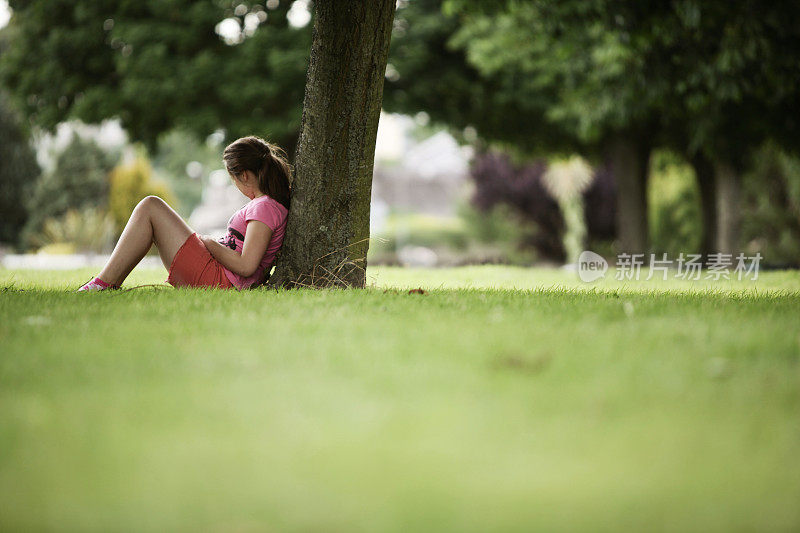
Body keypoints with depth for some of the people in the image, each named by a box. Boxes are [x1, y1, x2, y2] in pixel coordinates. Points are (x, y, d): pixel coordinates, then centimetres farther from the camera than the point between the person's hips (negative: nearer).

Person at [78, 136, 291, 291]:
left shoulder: (265, 208, -17)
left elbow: (246, 266, -25)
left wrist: (210, 244, -12)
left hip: (217, 282, -11)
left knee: (150, 207, -9)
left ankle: (103, 284, -10)